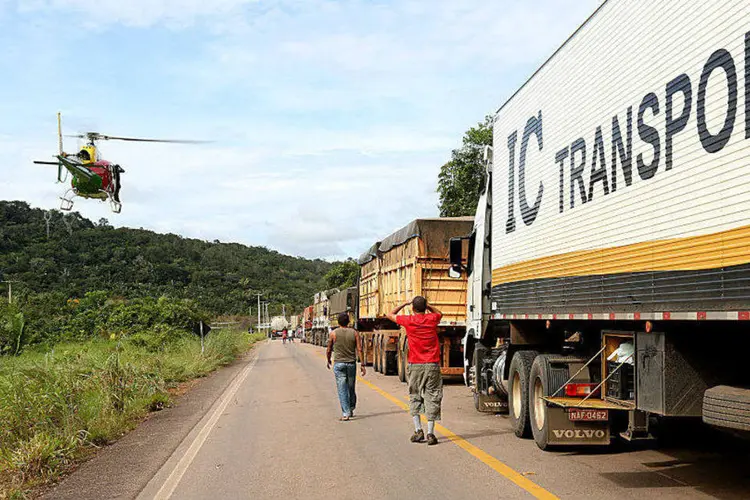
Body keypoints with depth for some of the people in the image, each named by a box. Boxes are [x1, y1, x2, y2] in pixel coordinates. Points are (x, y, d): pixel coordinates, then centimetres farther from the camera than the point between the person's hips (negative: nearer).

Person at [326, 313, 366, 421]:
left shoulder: (333, 333, -3)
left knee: (342, 389, -1)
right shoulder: (354, 333, 0)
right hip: (351, 363, 2)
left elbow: (329, 350, 4)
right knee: (351, 388, 16)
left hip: (339, 364, -2)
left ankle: (345, 413, -7)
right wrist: (362, 365, -1)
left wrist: (328, 361, 22)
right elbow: (359, 349, -4)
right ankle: (351, 410, 30)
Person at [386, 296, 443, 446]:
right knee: (432, 398, 2)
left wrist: (405, 304, 18)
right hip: (432, 365, 1)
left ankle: (418, 430, 6)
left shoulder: (408, 321, -4)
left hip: (415, 365, -1)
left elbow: (390, 315, 14)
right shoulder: (432, 319, 2)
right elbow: (439, 313, 28)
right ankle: (430, 433, -2)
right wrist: (427, 305, 22)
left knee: (414, 397, 12)